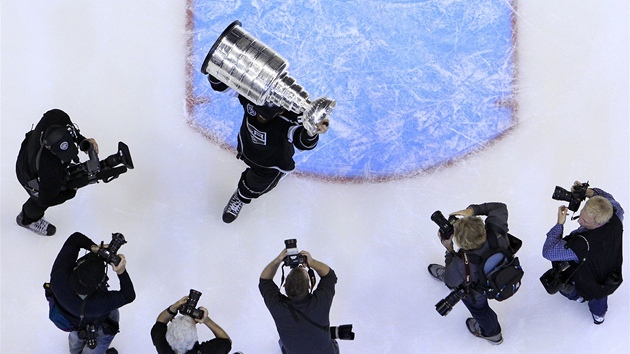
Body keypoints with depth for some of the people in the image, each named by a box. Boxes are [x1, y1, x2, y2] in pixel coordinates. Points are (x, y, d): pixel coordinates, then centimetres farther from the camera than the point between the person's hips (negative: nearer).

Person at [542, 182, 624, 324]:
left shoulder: (581, 244, -48)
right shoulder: (616, 218, -32)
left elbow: (548, 251, -38)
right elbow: (610, 200, -7)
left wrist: (559, 224, -33)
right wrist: (590, 192, -21)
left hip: (587, 288, -5)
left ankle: (576, 295, 53)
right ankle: (599, 313, 65)